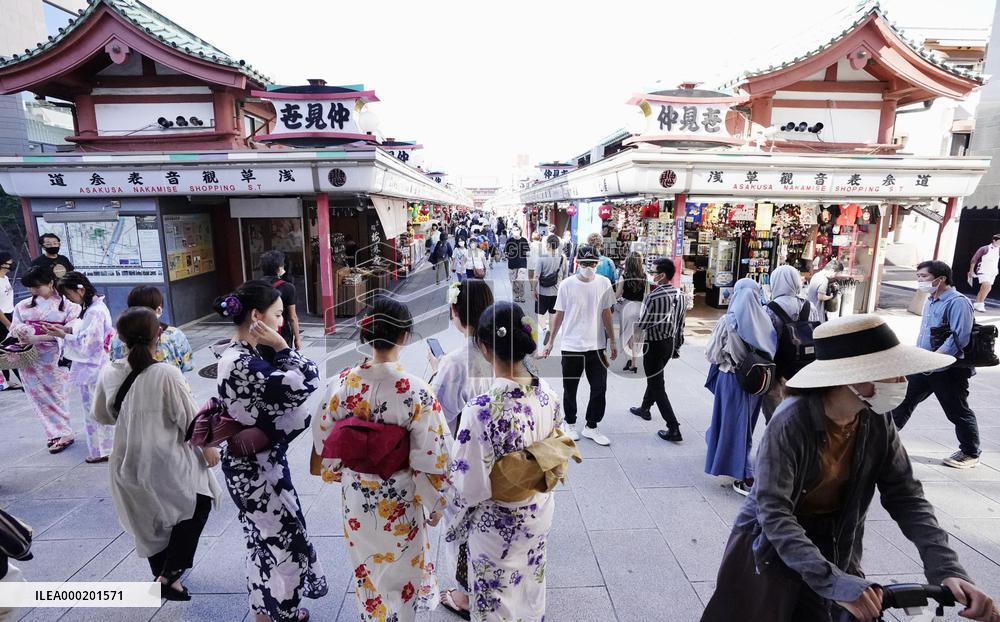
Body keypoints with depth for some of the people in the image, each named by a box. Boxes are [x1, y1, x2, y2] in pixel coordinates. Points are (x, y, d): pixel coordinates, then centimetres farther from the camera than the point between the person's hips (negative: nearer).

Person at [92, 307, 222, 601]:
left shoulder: (110, 373, -6)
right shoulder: (167, 374, -24)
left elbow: (101, 415, 10)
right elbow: (190, 418, -16)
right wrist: (208, 448, -2)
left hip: (127, 462, 6)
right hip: (166, 460, -6)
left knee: (149, 521, 23)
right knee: (198, 502, 18)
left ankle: (162, 576, 41)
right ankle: (169, 573, 14)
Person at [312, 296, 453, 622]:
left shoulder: (344, 382, -15)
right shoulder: (415, 390, -26)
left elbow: (323, 437, -1)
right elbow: (431, 459, -20)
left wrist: (337, 473, 18)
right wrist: (434, 504, -5)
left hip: (356, 495, 4)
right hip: (398, 499, -3)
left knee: (367, 565, 28)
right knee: (400, 568, 22)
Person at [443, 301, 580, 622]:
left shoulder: (481, 409, -34)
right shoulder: (548, 394, -16)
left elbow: (469, 483, -24)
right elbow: (558, 448, -1)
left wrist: (455, 521, -4)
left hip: (498, 522, -5)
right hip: (539, 511, 5)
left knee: (497, 590, 24)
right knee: (527, 577, 33)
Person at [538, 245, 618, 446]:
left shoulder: (604, 284, -2)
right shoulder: (567, 284, -8)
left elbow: (606, 314, 7)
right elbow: (559, 315, -1)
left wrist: (613, 342, 9)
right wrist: (550, 342, -1)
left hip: (596, 346, 2)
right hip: (571, 347, -2)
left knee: (599, 388, 5)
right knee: (570, 389, 12)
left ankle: (591, 427, 22)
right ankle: (570, 424, 32)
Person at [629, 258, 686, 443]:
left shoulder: (653, 297, -22)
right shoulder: (681, 296, 1)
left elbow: (642, 324, -17)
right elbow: (681, 324, 8)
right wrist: (677, 346, 17)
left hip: (655, 344, -8)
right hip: (670, 343, 8)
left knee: (657, 385, 1)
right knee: (655, 377, 26)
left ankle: (674, 429, -1)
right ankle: (644, 408, 45)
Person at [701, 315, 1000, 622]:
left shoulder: (877, 421, -11)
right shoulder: (791, 422, -30)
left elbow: (905, 495, -8)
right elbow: (773, 512, -31)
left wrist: (947, 569, -21)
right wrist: (831, 580, -39)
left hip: (834, 548, 5)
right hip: (772, 546, -5)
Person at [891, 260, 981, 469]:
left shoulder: (957, 302, -16)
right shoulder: (930, 302, 12)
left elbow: (959, 338, -24)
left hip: (949, 371, -8)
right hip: (924, 367, 8)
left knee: (958, 412, 7)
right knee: (902, 400, 6)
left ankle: (970, 454, 25)